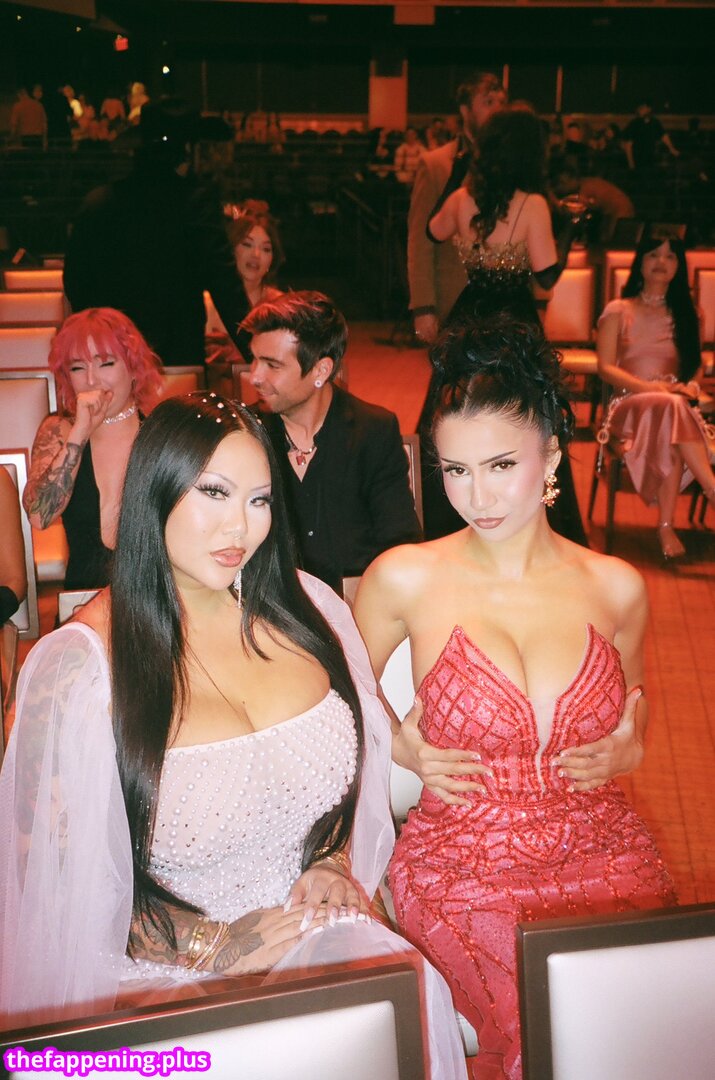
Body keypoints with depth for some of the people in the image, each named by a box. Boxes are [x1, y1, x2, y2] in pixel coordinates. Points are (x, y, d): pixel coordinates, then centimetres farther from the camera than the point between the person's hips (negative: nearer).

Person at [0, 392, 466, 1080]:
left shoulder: (303, 609, 4)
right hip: (166, 972, -5)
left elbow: (362, 765, 19)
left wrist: (334, 863, 2)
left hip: (320, 927, 5)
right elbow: (56, 883, -6)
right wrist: (214, 946, -11)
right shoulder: (80, 665, -12)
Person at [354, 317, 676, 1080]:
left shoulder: (615, 587, 3)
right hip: (462, 865, -2)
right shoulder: (406, 579, -4)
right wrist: (406, 751, -1)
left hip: (603, 853, 3)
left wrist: (626, 751, 1)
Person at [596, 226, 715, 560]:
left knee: (672, 432, -38)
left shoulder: (684, 313, 20)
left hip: (674, 403, 2)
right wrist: (650, 387, -15)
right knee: (670, 407, -40)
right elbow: (605, 367, 0)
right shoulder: (618, 311, 9)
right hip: (630, 404, -2)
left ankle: (666, 526, -42)